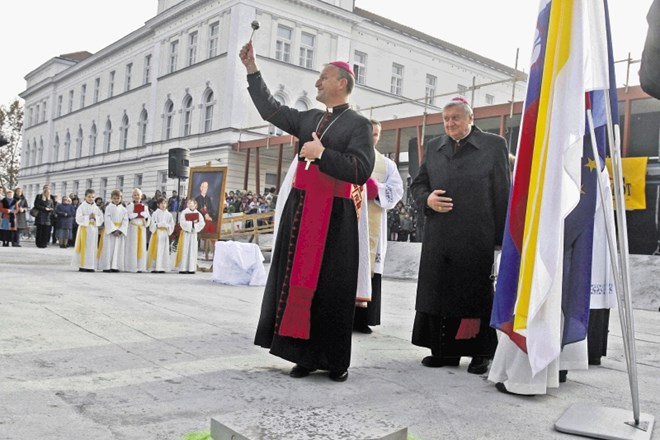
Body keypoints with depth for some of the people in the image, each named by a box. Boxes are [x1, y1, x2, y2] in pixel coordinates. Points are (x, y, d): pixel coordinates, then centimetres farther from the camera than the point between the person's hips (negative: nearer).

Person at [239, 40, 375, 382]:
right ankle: (306, 356, 12)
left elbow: (361, 171, -13)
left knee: (329, 287, -3)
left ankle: (335, 361, 10)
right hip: (300, 209, 6)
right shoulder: (310, 119, 16)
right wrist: (252, 70, 20)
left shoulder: (358, 124, -1)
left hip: (334, 216, -6)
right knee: (298, 281, 4)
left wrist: (321, 154, -15)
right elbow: (271, 110, 22)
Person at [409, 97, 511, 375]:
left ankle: (481, 353, 15)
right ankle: (444, 350, 19)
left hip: (477, 238, -4)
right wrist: (427, 199, -4)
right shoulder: (433, 147, 15)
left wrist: (501, 236, -6)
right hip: (439, 237, 4)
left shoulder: (493, 145, 3)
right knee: (439, 292, 6)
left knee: (476, 294, 3)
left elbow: (502, 192, -1)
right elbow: (417, 184, 19)